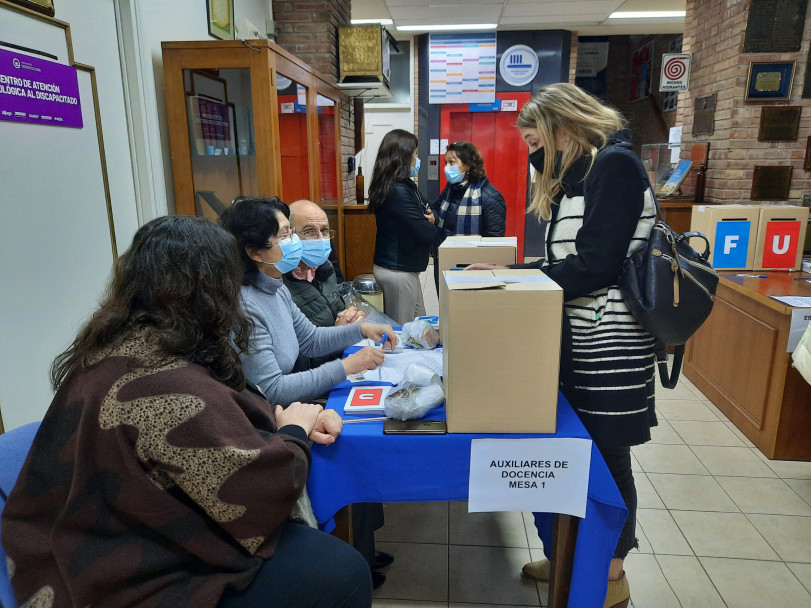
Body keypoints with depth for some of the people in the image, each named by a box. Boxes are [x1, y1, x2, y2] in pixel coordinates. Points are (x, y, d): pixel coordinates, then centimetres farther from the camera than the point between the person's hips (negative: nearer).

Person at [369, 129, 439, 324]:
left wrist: (428, 218, -7)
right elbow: (427, 234, -22)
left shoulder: (404, 187, 9)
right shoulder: (398, 192, -22)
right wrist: (431, 223, -1)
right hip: (398, 271, -10)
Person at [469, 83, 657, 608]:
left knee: (606, 459, 6)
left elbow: (595, 266, -21)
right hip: (579, 340, 8)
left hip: (609, 347, -8)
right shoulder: (579, 174, 16)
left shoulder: (615, 165, -13)